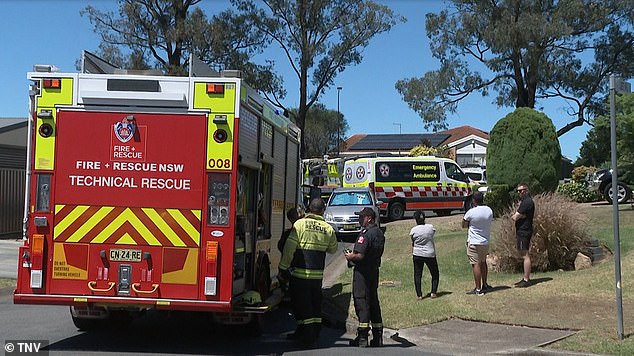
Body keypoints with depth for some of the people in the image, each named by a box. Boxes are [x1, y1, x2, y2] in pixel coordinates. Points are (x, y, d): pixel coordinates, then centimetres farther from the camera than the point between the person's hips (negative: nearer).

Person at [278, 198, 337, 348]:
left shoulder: (300, 224, -8)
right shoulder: (328, 229, 2)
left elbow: (289, 248, -10)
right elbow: (333, 249, 18)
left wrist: (283, 269, -5)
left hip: (300, 273, -3)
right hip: (318, 274, 4)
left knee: (301, 304, 3)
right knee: (315, 304, 16)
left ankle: (308, 338, 0)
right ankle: (315, 334, 23)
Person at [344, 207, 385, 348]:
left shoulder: (365, 233, -18)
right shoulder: (379, 233, 13)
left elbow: (360, 255, -25)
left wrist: (350, 256, -5)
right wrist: (354, 254, 18)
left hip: (363, 271, -9)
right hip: (375, 270, 9)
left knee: (361, 302, -5)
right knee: (373, 302, 13)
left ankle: (362, 337, -5)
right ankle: (378, 337, 17)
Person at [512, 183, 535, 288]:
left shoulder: (527, 202, -16)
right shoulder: (523, 201, 19)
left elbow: (515, 217, -18)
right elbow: (515, 216, 15)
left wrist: (514, 216, 3)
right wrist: (517, 216, -6)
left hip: (524, 231, -11)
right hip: (522, 231, 11)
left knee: (525, 256, -9)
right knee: (524, 255, 14)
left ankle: (526, 280, -8)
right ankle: (526, 278, 20)